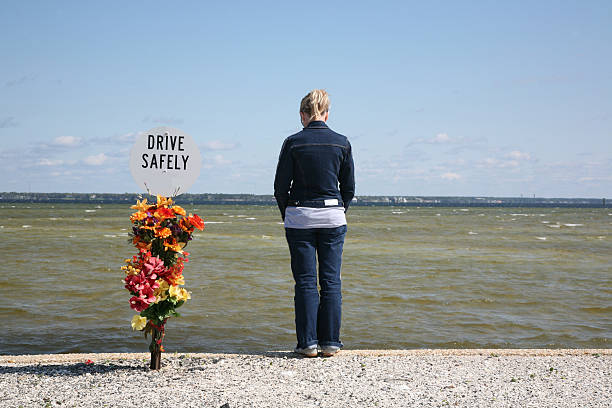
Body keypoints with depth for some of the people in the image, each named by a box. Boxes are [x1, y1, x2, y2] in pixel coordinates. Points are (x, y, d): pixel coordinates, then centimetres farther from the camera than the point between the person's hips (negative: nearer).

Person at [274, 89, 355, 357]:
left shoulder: (293, 143, -5)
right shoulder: (342, 143, 1)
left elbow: (280, 187, -2)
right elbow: (349, 188, 6)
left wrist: (287, 217, 11)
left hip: (299, 217, -1)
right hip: (333, 217, 1)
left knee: (305, 282, 3)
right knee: (331, 281, 6)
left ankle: (307, 343, 4)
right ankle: (330, 342, 7)